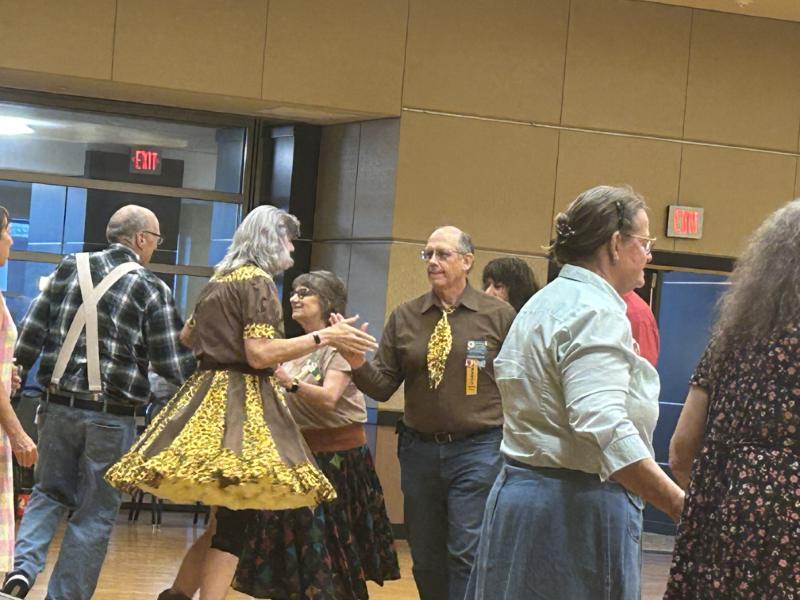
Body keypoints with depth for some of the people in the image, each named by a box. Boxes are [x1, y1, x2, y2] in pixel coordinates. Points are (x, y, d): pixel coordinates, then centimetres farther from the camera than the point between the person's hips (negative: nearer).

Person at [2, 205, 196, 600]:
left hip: (60, 405, 4)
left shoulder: (70, 267, 4)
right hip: (111, 415, -4)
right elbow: (173, 364, -6)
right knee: (95, 513, 7)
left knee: (49, 492, 19)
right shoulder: (151, 289, -7)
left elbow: (33, 329, 4)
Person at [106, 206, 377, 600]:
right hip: (242, 400, -9)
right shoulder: (258, 281, -9)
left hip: (207, 393, 9)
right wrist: (324, 337, -16)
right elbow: (259, 354, -18)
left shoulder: (218, 281, 16)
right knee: (233, 522, -8)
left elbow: (187, 337, 29)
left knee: (227, 517, 14)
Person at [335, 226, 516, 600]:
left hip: (478, 449, -4)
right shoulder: (404, 317, 5)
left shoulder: (499, 315, -3)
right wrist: (356, 362, -16)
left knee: (467, 555, -8)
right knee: (425, 559, 12)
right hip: (419, 449, 4)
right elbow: (383, 386, 4)